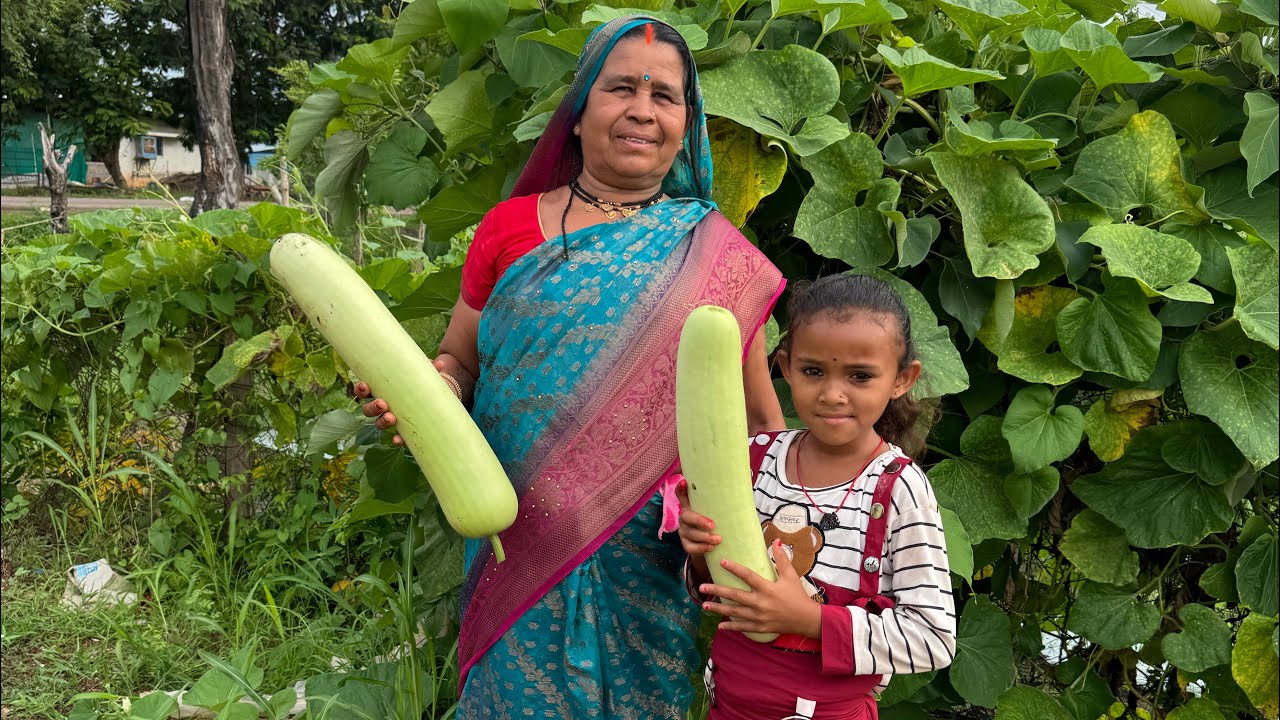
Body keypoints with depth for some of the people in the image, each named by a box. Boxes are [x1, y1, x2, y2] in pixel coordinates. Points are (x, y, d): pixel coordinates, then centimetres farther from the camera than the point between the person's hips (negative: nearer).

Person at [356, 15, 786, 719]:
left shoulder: (711, 251, 1)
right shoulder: (512, 225, 3)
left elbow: (759, 421, 3)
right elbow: (457, 360, 11)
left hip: (653, 560, 0)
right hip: (522, 548, 1)